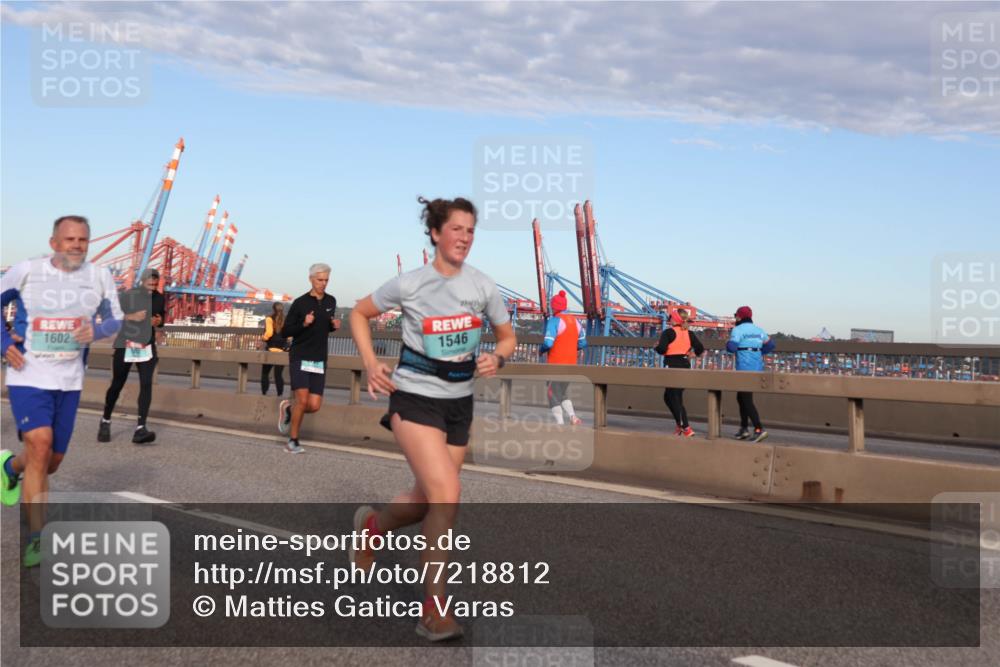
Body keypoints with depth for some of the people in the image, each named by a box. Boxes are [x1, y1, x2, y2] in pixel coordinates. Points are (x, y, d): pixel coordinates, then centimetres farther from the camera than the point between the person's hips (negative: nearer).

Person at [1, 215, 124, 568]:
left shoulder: (99, 277, -1)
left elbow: (115, 319, 8)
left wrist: (97, 330, -15)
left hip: (69, 381, 4)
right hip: (29, 376, -4)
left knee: (52, 460, 10)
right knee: (40, 446, -20)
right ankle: (36, 537, -10)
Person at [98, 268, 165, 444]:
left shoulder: (160, 298, 5)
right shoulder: (128, 295, -8)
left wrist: (159, 321, -3)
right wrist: (131, 317, -23)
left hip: (147, 347, 3)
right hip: (125, 345, -3)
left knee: (146, 384, -12)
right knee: (117, 385, 6)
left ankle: (140, 429, -17)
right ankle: (105, 422, 28)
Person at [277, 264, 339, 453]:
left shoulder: (331, 302, 9)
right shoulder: (300, 303, -6)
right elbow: (285, 332, -2)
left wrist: (334, 326, 2)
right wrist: (303, 324, -19)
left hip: (319, 360, 5)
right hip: (299, 357, -5)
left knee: (314, 405, -3)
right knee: (302, 400, -15)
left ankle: (288, 409, 28)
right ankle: (293, 441, 3)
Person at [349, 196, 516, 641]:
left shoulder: (483, 286, -1)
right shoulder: (410, 284, -9)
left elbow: (507, 336, 11)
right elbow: (360, 313, 5)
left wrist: (497, 358, -11)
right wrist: (371, 364, -7)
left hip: (459, 403, 5)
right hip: (414, 398, -5)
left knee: (429, 501, 12)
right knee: (446, 495, -19)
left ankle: (371, 525, 46)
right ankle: (434, 611, -8)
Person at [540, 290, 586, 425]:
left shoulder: (554, 321, -13)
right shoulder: (575, 321, 8)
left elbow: (548, 343, -21)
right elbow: (582, 343, 14)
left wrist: (541, 350, 0)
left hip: (555, 363, -6)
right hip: (571, 364, 6)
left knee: (554, 395, 4)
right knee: (562, 393, 19)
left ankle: (560, 423, -2)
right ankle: (573, 416, 0)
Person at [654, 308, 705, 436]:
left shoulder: (668, 332, -8)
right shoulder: (689, 333, 8)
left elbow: (662, 349, -18)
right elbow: (700, 349, 3)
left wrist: (656, 347, 4)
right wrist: (693, 354, 23)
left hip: (672, 366, -7)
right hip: (685, 366, 7)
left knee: (675, 399, -3)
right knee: (668, 397, 20)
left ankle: (686, 429, -10)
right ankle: (681, 424, 16)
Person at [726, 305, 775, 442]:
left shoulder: (738, 330, -8)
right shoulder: (758, 330, 14)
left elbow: (731, 347, -19)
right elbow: (770, 345, 17)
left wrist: (728, 343, 2)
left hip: (744, 368, -8)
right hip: (757, 367, 8)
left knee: (747, 400, -8)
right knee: (741, 397, 19)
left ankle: (759, 429, -19)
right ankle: (744, 428, 20)